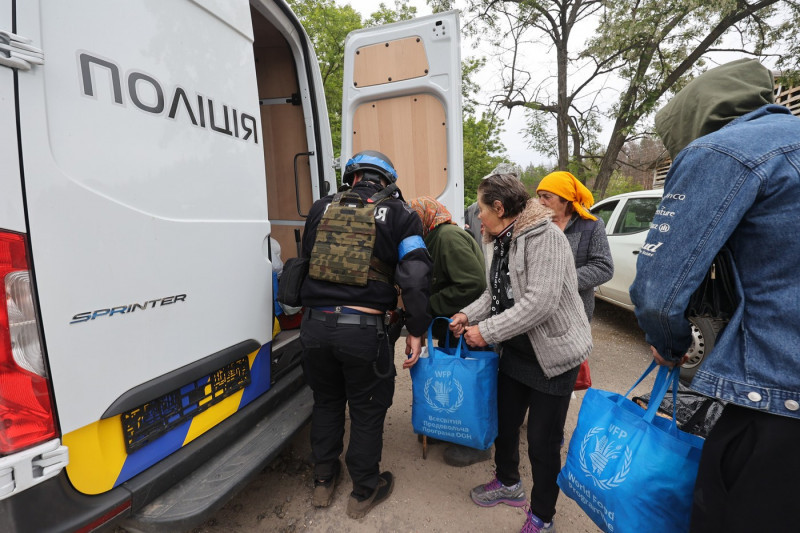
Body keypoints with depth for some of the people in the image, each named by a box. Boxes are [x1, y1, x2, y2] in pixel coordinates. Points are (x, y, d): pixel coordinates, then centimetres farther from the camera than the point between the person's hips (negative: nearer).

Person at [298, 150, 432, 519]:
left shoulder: (321, 208, 11)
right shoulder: (399, 214, 0)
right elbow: (415, 277, -9)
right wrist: (416, 330, -2)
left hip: (315, 325, 4)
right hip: (364, 329, -3)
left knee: (326, 402, 24)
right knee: (367, 409, 17)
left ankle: (323, 481, 43)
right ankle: (364, 491, 36)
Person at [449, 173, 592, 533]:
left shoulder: (544, 236, -22)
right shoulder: (497, 242, 6)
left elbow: (540, 302, -29)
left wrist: (487, 332, -24)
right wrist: (469, 315, -6)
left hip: (553, 354, -8)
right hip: (516, 350, 8)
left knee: (543, 441, 6)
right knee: (504, 421, 20)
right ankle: (508, 483, 46)